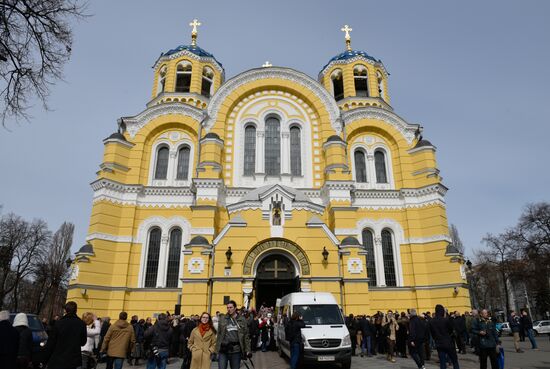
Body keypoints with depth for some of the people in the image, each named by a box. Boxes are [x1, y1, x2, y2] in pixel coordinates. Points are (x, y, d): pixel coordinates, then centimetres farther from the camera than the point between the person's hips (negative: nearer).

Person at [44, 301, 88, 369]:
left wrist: (45, 358, 6)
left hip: (57, 361, -1)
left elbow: (51, 342, -6)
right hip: (73, 361, 1)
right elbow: (83, 342, 4)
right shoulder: (81, 324, -6)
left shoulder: (58, 323, -10)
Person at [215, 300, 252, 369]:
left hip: (236, 350, 0)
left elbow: (246, 336, 3)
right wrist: (216, 349, 4)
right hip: (223, 350, 0)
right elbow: (219, 335, 8)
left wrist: (247, 350, -2)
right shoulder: (222, 320, 6)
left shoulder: (242, 320, 3)